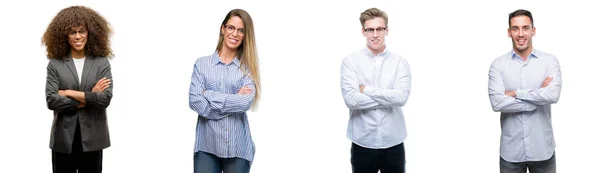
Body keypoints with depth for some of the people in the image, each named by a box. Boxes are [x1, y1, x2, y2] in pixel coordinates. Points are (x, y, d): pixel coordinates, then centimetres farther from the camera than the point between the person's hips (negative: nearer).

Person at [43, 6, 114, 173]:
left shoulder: (102, 63, 1)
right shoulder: (55, 64, 1)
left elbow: (106, 98, -11)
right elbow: (51, 101, -9)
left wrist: (69, 93, -11)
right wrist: (89, 99, -11)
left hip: (92, 138, 0)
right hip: (64, 138, 0)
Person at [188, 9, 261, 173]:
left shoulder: (247, 67, 4)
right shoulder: (202, 63, 4)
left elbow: (246, 102, -11)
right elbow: (194, 101, -8)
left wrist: (208, 94, -9)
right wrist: (234, 101, -11)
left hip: (238, 147, 0)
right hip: (206, 146, 0)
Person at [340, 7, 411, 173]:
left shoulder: (400, 63, 0)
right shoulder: (350, 61, -3)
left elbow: (401, 97, -15)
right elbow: (351, 99, -16)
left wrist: (366, 90, -12)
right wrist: (389, 97, -12)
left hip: (393, 143, 1)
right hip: (362, 143, -1)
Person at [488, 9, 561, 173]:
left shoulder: (550, 61, -1)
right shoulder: (498, 64, -2)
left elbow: (553, 95, -17)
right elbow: (497, 103, -15)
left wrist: (516, 93, -12)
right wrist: (539, 96, -12)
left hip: (542, 149, 0)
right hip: (511, 150, 0)